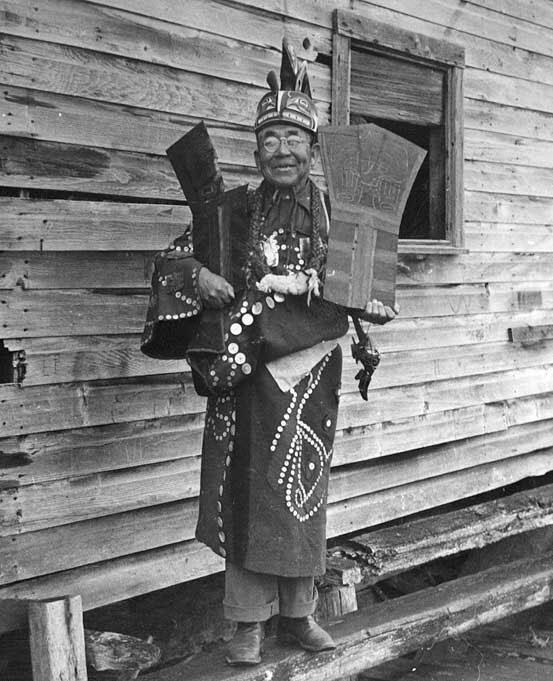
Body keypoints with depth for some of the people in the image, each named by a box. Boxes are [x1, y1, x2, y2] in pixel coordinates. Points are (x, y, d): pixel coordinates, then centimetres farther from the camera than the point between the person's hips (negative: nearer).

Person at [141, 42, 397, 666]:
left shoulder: (335, 214, 4)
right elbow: (173, 257, 5)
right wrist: (198, 274, -15)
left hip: (310, 371, 1)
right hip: (249, 369, -1)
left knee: (303, 491, 9)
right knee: (248, 490, 2)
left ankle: (297, 614, 25)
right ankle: (248, 622, 15)